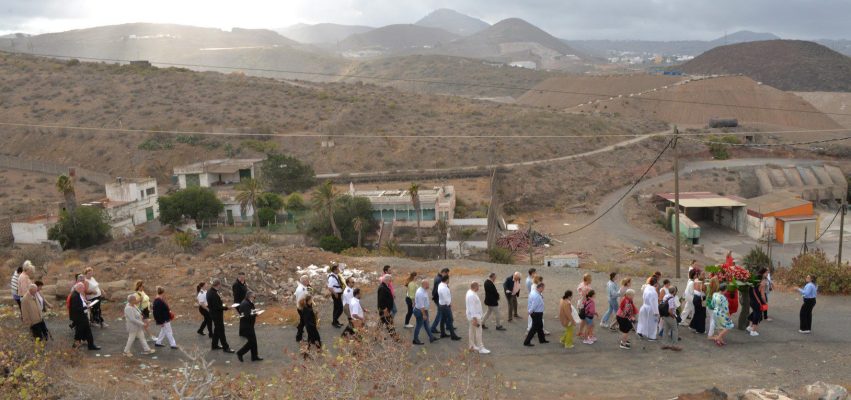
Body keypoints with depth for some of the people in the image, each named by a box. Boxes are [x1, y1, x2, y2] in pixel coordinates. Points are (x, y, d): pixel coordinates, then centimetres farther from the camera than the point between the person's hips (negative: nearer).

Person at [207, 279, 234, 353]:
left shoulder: (209, 291, 4)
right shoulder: (214, 294, -28)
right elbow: (217, 307, -28)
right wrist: (226, 308, -21)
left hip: (213, 313, 10)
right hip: (217, 314, -10)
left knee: (217, 330, 21)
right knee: (221, 330, -2)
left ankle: (215, 345, 32)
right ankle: (225, 347, 5)